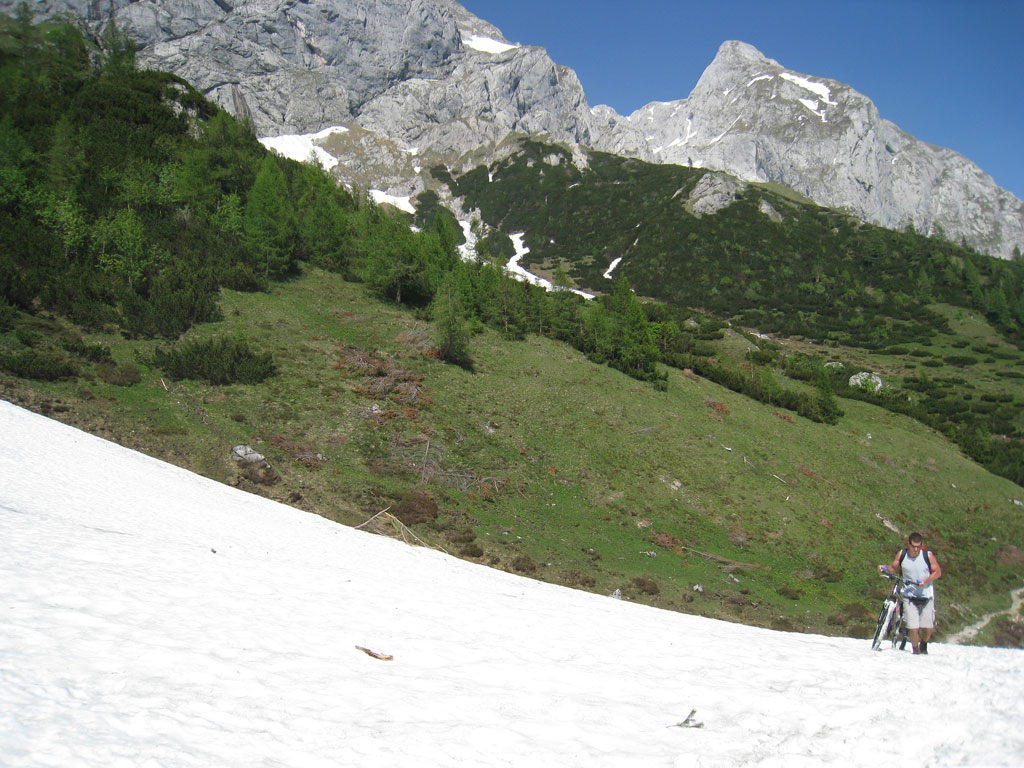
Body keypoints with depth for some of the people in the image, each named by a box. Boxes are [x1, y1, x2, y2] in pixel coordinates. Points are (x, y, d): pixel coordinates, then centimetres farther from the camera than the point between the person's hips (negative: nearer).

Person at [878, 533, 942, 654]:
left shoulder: (928, 555, -10)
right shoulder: (901, 555, -4)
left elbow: (938, 572, -3)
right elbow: (894, 568, 10)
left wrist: (926, 580, -19)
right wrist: (885, 568, -11)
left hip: (926, 596, 0)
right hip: (909, 595, 0)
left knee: (928, 629, 2)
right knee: (913, 629, -9)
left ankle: (924, 645, 35)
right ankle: (916, 650, 16)